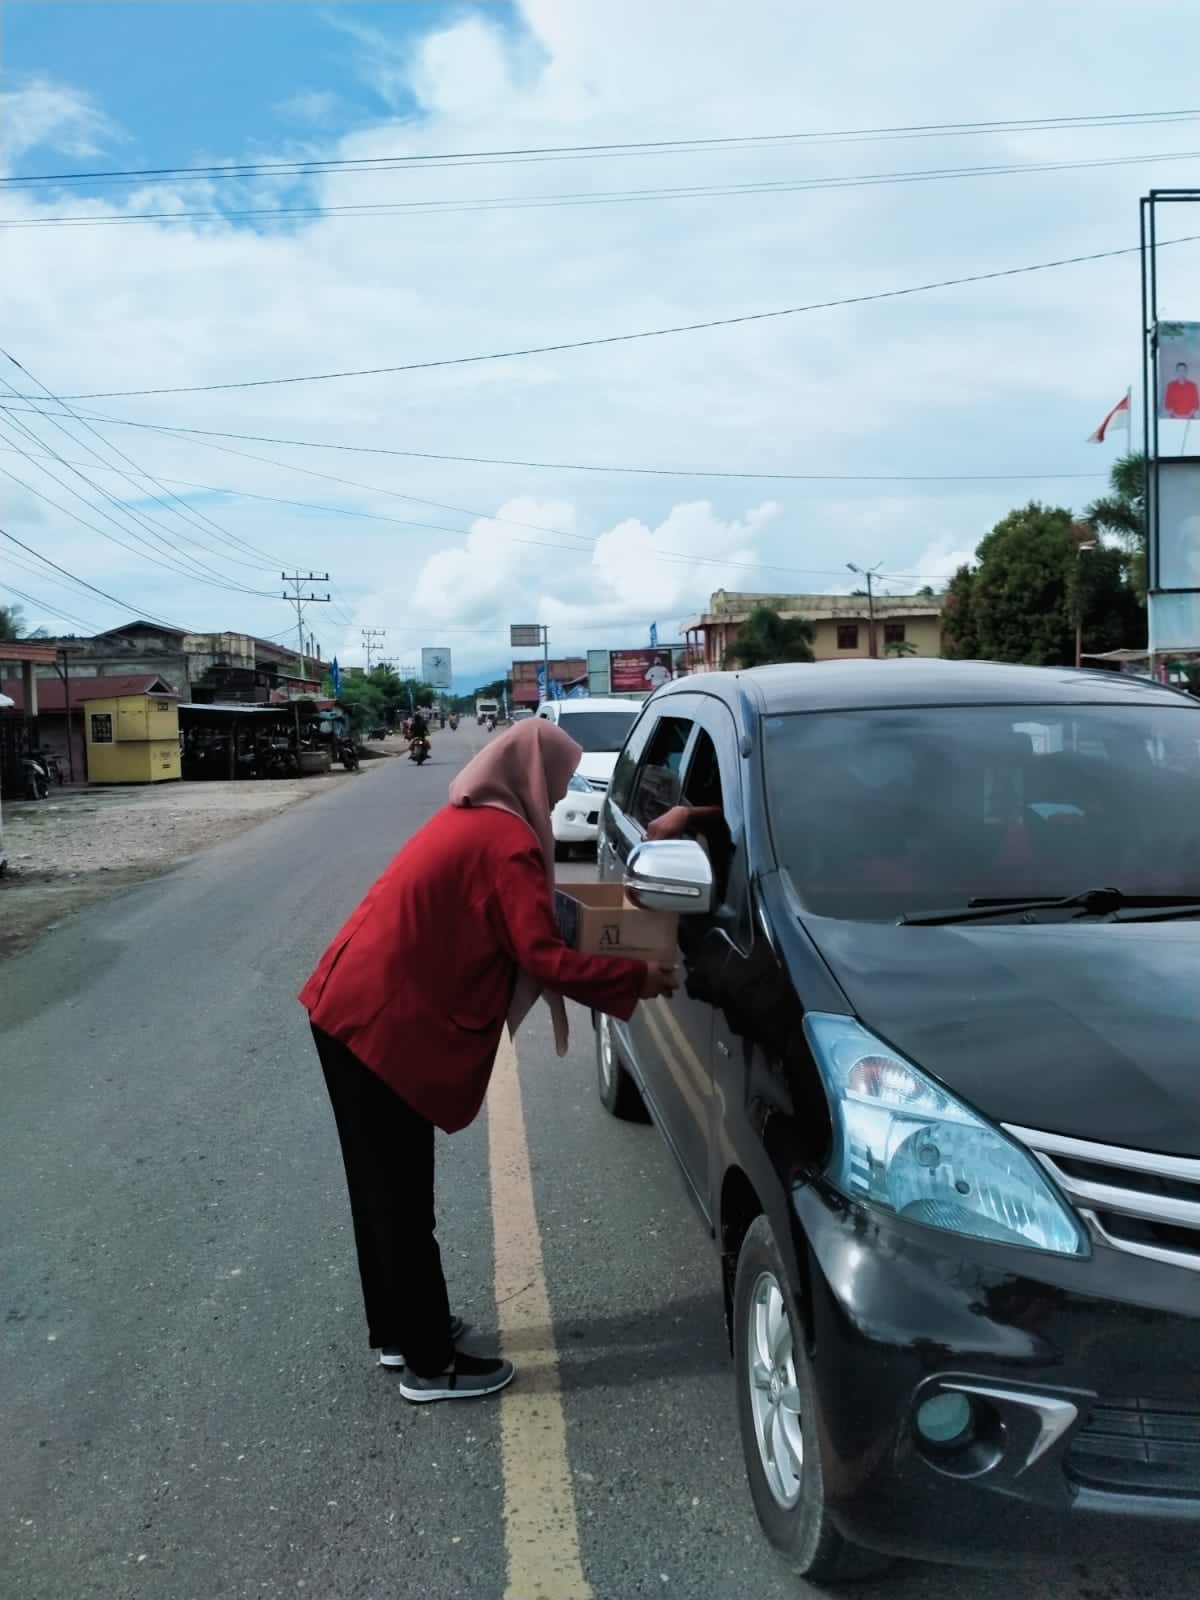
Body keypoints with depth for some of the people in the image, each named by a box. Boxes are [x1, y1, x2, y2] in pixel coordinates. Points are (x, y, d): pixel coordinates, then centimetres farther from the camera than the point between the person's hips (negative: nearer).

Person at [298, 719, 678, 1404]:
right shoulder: (508, 842, -16)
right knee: (403, 1199, 3)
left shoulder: (468, 821, 14)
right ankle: (431, 1365, 17)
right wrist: (637, 978, -11)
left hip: (351, 1008, 10)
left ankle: (398, 1331, 34)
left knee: (385, 1187, 20)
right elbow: (545, 957, -20)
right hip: (384, 1026, -10)